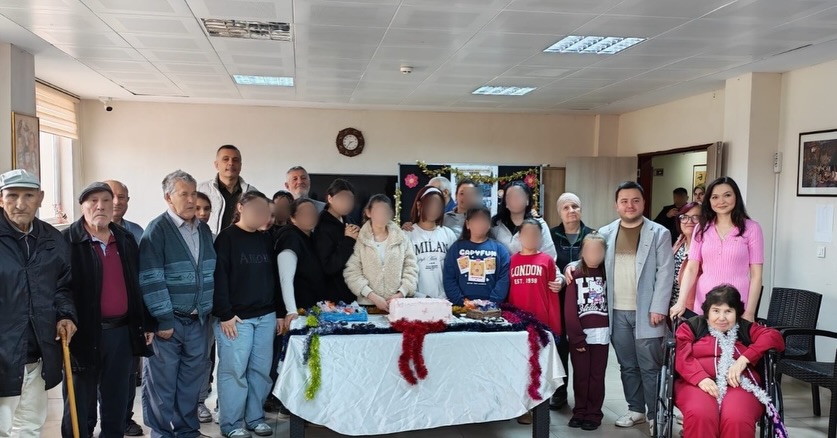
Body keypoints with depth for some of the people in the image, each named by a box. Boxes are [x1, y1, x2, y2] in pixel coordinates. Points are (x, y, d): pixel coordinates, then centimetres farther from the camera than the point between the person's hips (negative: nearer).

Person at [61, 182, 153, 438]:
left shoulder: (127, 240, 9)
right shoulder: (67, 241, -8)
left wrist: (146, 324, 12)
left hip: (122, 332, 5)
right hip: (84, 333, -4)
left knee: (117, 404, 16)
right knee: (80, 408, 8)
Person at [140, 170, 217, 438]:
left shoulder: (204, 230, 10)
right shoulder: (157, 229, -9)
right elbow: (151, 279, -15)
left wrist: (209, 311, 12)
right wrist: (163, 319, -17)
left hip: (198, 320, 6)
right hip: (168, 319, -5)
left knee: (192, 379, 13)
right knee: (162, 381, 4)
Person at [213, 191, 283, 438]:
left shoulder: (266, 240, 13)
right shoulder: (226, 238, -5)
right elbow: (219, 278, -11)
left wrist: (279, 313, 13)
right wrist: (224, 315, -15)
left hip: (266, 316, 6)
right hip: (236, 317, -5)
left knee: (261, 369, 8)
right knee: (234, 370, -1)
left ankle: (255, 418, 21)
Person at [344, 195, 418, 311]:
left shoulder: (402, 238, 6)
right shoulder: (359, 240, -1)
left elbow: (411, 268, 6)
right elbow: (351, 273, -6)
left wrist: (401, 294, -7)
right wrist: (373, 297, -14)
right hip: (367, 305, -1)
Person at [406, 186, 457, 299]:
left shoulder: (448, 234, 7)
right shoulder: (408, 234, -3)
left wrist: (447, 295, -3)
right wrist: (420, 297, -13)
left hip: (444, 299, 3)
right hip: (417, 300, -3)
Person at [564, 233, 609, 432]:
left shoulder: (608, 273, 6)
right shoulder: (575, 274, 0)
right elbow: (569, 309, -5)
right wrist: (577, 337, -10)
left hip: (600, 334, 1)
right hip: (579, 334, -1)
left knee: (596, 375, 6)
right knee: (580, 375, 7)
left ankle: (593, 413, 15)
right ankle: (580, 411, 18)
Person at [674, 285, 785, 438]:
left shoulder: (746, 329, 25)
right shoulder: (691, 326, 20)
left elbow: (774, 337, 7)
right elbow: (682, 355, 3)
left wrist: (744, 359, -9)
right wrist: (701, 378, -17)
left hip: (739, 385, 1)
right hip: (697, 384, -1)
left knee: (737, 420, -35)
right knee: (699, 416, -36)